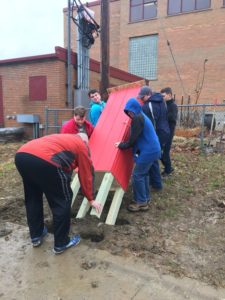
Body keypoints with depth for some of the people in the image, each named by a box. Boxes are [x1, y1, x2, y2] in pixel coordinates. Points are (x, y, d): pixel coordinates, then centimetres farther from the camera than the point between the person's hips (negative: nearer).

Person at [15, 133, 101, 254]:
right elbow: (86, 175, 24)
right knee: (62, 201, 11)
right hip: (44, 160, -8)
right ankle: (61, 243, 23)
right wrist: (91, 199, 35)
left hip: (21, 155, 8)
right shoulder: (82, 145, 21)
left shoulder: (62, 138, 38)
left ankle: (36, 236, 41)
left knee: (32, 198, 27)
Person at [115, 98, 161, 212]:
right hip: (153, 149, 10)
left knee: (137, 175, -4)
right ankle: (145, 198, 28)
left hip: (148, 151, -10)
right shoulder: (142, 116, 16)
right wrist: (124, 143, 20)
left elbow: (133, 139, -16)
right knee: (143, 173, 18)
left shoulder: (137, 119, -15)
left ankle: (141, 202, 5)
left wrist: (121, 145, -2)